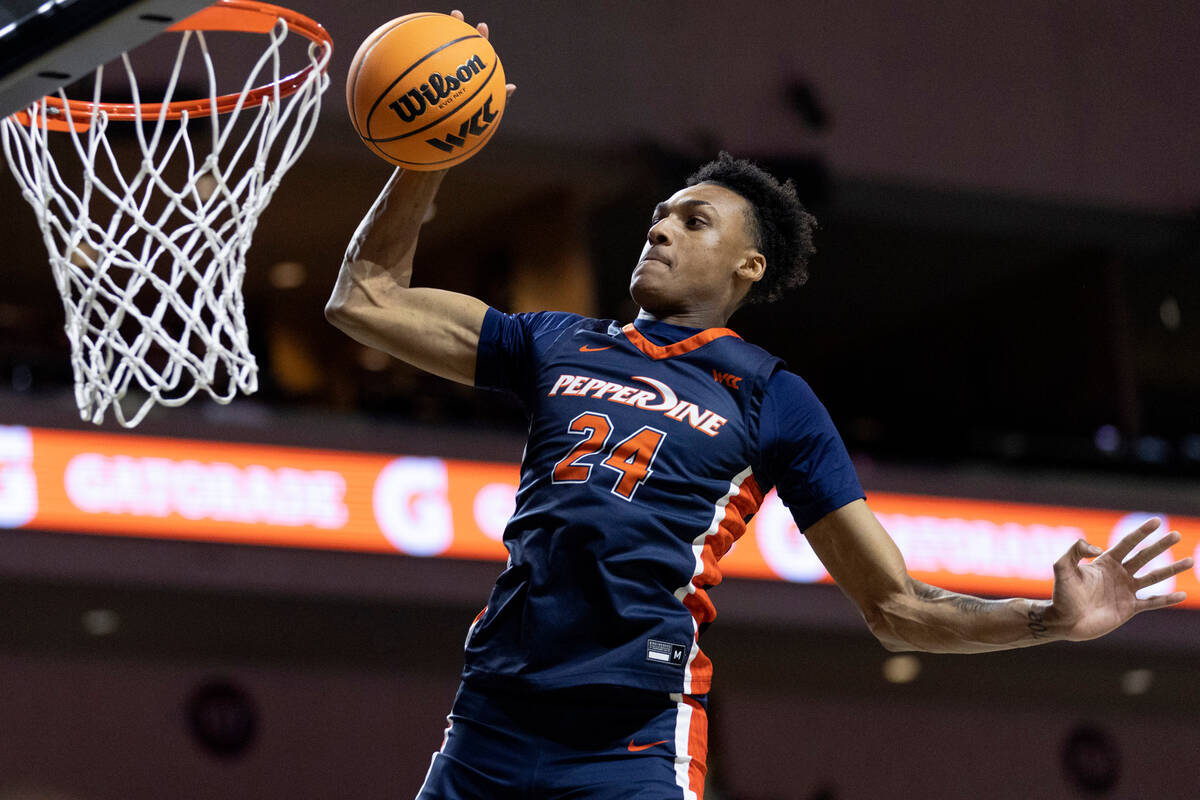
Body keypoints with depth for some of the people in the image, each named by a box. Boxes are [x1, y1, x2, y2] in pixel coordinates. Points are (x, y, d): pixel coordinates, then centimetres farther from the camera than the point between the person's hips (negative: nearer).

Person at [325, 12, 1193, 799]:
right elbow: (367, 298, 21)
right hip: (489, 726, 3)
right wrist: (427, 155, 10)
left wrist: (1053, 619, -6)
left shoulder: (772, 400, 10)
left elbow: (898, 608, 9)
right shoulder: (559, 345, 18)